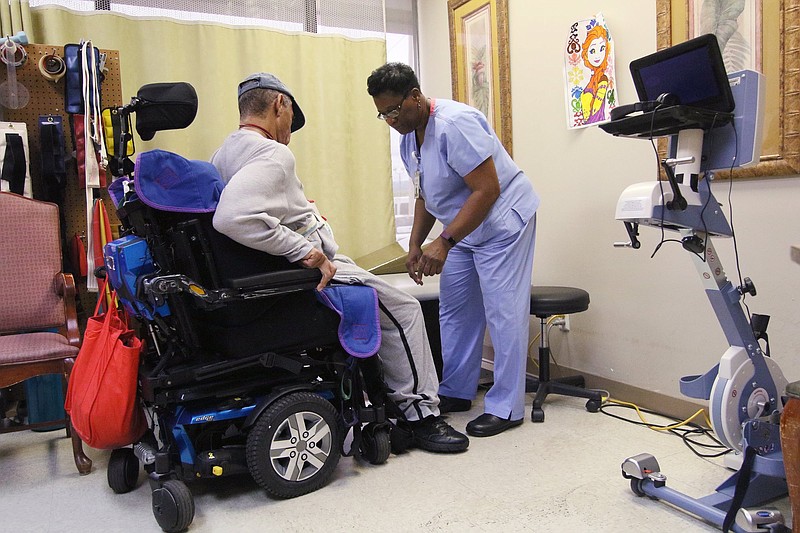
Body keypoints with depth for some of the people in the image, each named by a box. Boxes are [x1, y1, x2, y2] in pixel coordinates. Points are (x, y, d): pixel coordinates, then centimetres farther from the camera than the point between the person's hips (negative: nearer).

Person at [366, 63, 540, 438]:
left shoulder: (454, 124, -24)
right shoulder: (408, 138, 4)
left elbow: (487, 190, -27)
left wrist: (444, 243, -28)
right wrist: (415, 245, 6)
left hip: (502, 220, -9)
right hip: (463, 227, 9)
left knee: (502, 314, -6)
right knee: (454, 310, 12)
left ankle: (506, 408, 4)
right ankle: (455, 392, 25)